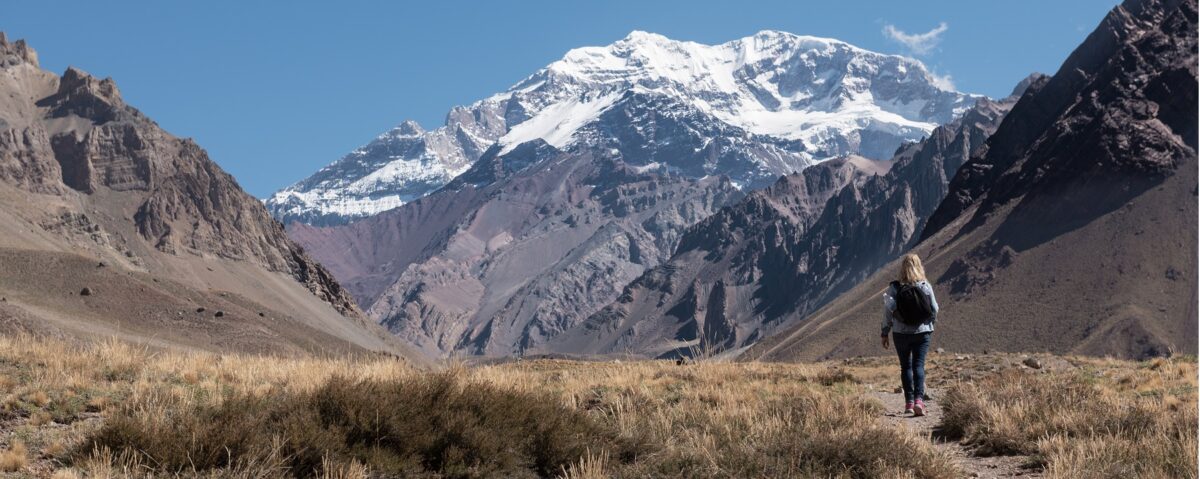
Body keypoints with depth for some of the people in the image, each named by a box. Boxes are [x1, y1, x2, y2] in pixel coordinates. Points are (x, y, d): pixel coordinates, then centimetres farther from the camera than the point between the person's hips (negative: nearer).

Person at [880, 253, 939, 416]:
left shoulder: (894, 288, -7)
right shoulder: (925, 286, -5)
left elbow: (888, 310, -6)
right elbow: (934, 309, 0)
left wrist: (885, 333, 3)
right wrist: (930, 323, 20)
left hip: (901, 333, 0)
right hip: (922, 332, 0)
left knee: (906, 366, 12)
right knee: (919, 365, 1)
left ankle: (909, 402, 11)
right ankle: (919, 399, -17)